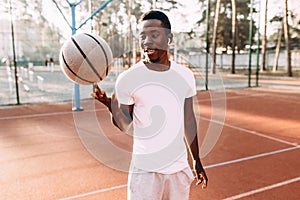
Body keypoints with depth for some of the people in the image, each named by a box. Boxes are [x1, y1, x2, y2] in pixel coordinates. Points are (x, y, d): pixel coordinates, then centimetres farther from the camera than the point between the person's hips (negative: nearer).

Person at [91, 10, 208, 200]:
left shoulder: (186, 75, -1)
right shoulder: (127, 78, -12)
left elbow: (188, 120, 8)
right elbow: (125, 126, -5)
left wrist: (196, 160, 14)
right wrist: (112, 105, -26)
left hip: (180, 167, 4)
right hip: (145, 170, -3)